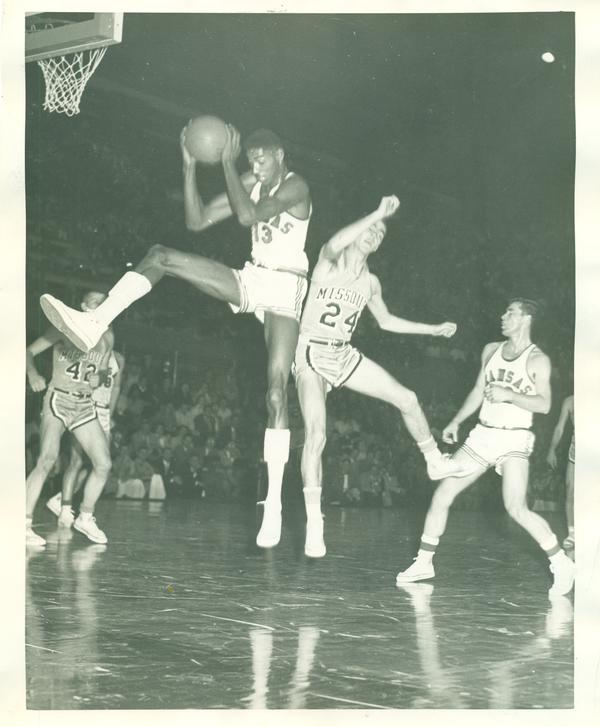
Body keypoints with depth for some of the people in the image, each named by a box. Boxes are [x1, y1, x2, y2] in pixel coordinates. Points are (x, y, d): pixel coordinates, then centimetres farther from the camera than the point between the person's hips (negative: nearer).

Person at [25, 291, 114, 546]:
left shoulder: (107, 337, 9)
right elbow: (30, 352, -4)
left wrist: (99, 377, -4)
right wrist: (33, 374, -24)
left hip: (85, 406, 6)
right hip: (58, 401, -6)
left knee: (103, 464, -1)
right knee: (47, 460, -23)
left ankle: (85, 517, 19)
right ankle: (24, 523, -20)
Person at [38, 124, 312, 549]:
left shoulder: (296, 187, -12)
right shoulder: (252, 183, 10)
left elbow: (248, 216, -29)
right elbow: (197, 221, 6)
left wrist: (227, 162, -23)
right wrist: (190, 166, -2)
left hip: (284, 290, -7)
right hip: (250, 280, 7)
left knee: (276, 394, -17)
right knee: (161, 256, -12)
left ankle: (274, 503, -18)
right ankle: (93, 324, -27)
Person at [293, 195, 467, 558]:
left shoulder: (370, 282, 9)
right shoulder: (328, 265, -8)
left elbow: (386, 321, 23)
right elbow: (334, 245, -34)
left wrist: (433, 329, 22)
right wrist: (379, 214, -34)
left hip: (344, 355, 6)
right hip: (312, 354, -6)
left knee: (407, 399, 0)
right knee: (316, 435, -19)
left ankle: (436, 462, 23)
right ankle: (314, 524, -17)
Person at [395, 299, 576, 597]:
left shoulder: (538, 360, -6)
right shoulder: (491, 350, 11)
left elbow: (544, 404, -13)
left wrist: (509, 395, -24)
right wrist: (456, 422, 16)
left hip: (514, 440, -6)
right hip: (482, 435, 6)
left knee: (516, 509, -19)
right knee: (442, 495, 1)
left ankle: (562, 565, -4)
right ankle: (423, 563, 13)